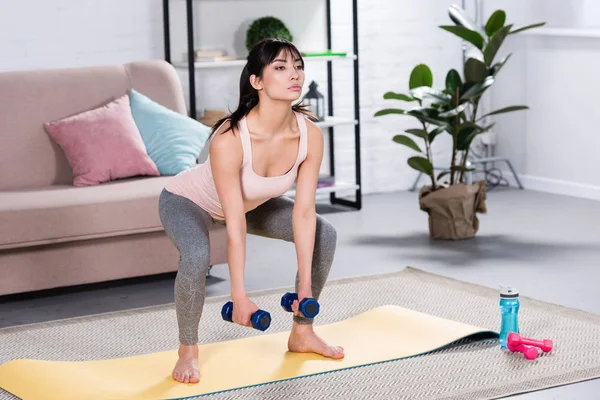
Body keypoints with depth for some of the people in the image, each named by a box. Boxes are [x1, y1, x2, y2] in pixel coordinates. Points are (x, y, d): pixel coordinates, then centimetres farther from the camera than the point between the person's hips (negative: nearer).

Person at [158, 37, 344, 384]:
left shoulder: (310, 135, -26)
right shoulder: (230, 138, -41)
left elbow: (304, 212, -19)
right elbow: (235, 226, -36)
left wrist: (306, 284, -18)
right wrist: (239, 296, -32)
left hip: (252, 202, 6)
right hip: (187, 200, -6)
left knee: (325, 234, -1)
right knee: (197, 256, -35)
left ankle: (302, 334, 15)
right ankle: (188, 351, -10)